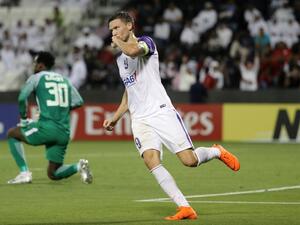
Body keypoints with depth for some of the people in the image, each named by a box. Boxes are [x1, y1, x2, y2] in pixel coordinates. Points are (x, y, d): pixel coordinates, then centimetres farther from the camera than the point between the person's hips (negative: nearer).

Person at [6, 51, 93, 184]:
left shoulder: (36, 78, 5)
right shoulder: (64, 80, 20)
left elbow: (22, 98, -9)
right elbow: (78, 102, 14)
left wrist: (23, 119, 4)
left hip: (46, 127, -6)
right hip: (64, 132, 6)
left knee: (12, 133, 20)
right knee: (53, 174, 15)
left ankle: (24, 173, 7)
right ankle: (79, 167, -13)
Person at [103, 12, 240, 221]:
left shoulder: (146, 41, -2)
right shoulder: (121, 59, 21)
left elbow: (133, 51, -28)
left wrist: (118, 42, -8)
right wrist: (115, 118, 22)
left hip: (161, 112, -6)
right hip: (140, 119, 6)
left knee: (189, 160, -11)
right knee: (152, 161, -19)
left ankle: (218, 152, 23)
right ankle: (185, 208, -19)